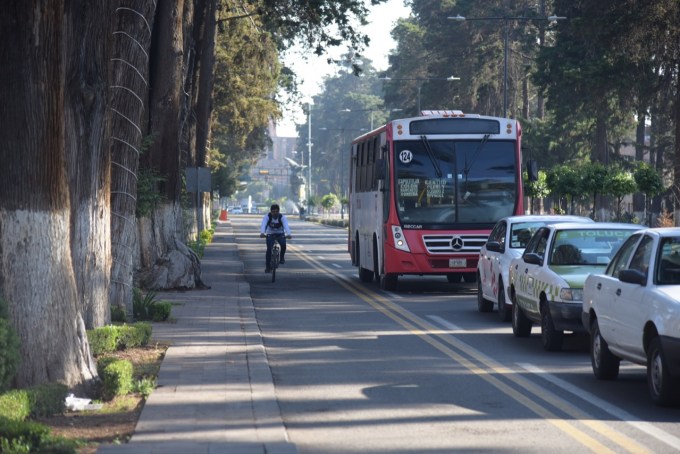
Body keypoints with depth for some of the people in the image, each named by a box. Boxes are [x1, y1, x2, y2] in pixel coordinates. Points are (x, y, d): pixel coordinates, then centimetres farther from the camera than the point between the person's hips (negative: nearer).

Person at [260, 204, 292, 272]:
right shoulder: (267, 216, -22)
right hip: (270, 234, 0)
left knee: (283, 244, -26)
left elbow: (286, 225, -39)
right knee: (269, 249, -14)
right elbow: (263, 224, -38)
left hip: (280, 234, 0)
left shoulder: (282, 217, -23)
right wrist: (262, 233, -58)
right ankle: (268, 267, -1)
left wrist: (288, 234, -58)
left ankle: (282, 257, 3)